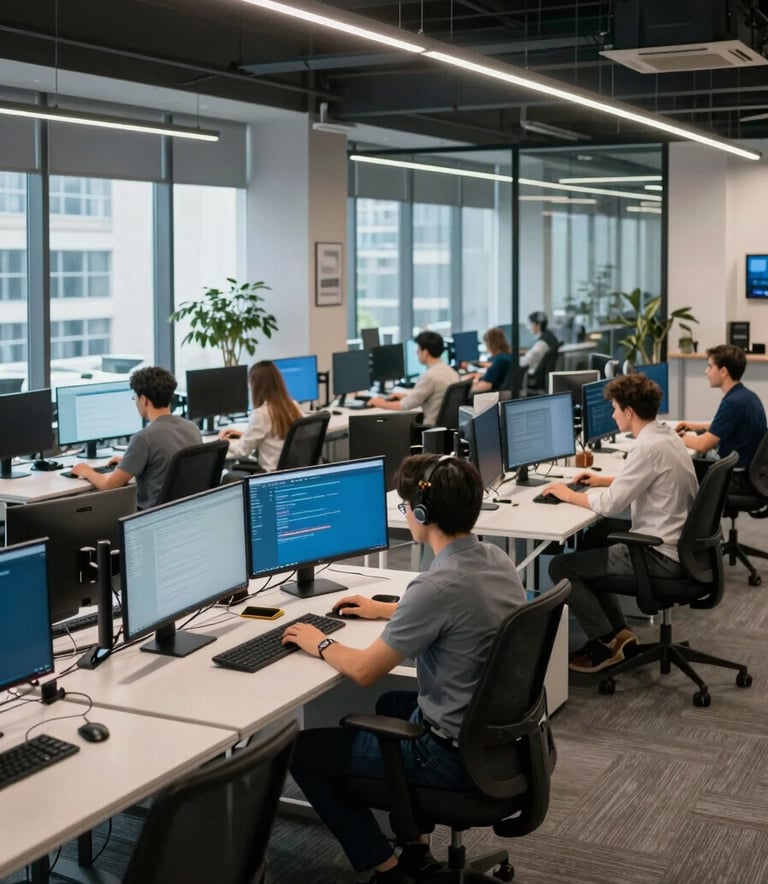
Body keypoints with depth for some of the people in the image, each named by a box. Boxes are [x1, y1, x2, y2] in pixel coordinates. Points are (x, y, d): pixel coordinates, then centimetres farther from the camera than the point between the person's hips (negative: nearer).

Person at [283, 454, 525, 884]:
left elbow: (364, 671, -18)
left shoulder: (438, 585, -27)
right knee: (391, 705, 36)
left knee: (302, 752, 7)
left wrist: (319, 642, 1)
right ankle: (416, 849, 35)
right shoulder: (498, 561, -1)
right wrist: (385, 610, 27)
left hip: (455, 754, -8)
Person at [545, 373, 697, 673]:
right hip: (676, 543, 10)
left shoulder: (649, 448, -22)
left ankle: (607, 643, 9)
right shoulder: (666, 435, 7)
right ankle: (618, 632, 25)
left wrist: (569, 494, -6)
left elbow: (610, 504, -21)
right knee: (593, 538, 29)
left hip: (660, 556, -10)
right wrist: (604, 480, 18)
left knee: (560, 567, -3)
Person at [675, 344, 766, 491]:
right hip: (748, 471, 9)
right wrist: (698, 426, 21)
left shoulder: (734, 402, -23)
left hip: (738, 479, -9)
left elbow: (702, 445, -21)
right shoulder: (746, 396, 7)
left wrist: (680, 438, -2)